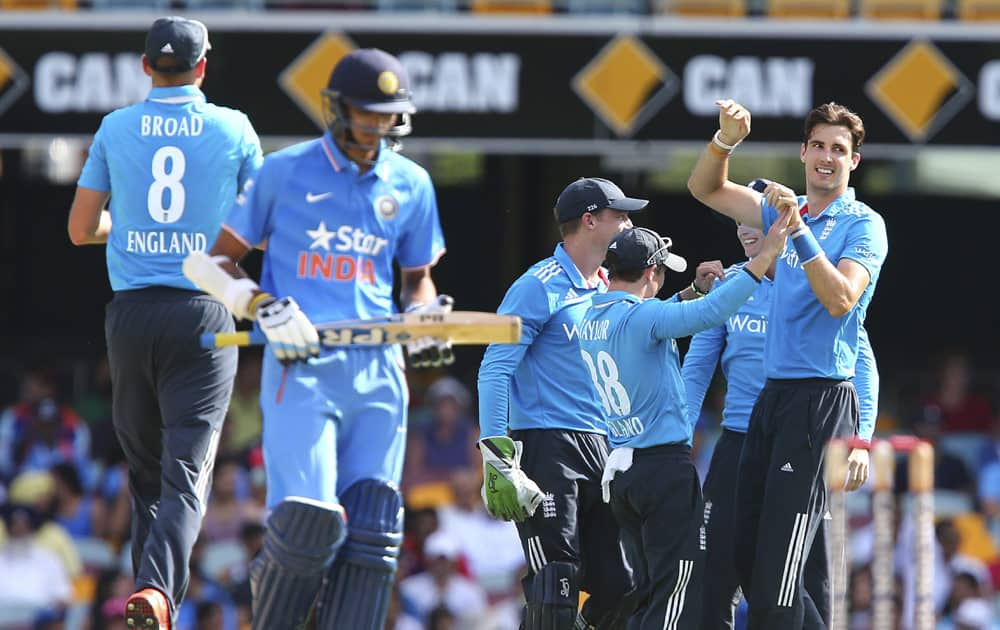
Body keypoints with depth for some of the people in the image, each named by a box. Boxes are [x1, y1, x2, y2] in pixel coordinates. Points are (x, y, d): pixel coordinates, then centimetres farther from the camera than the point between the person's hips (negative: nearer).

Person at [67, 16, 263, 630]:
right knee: (187, 471, -7)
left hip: (131, 314, 2)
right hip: (204, 314, -2)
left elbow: (81, 229, 10)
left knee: (146, 469, 14)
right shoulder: (234, 130, 1)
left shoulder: (116, 129, 5)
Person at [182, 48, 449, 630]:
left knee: (372, 528, -3)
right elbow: (209, 260, 5)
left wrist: (423, 321, 4)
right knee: (309, 517, -17)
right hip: (300, 366, -4)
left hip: (378, 369, 4)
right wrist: (263, 307, -10)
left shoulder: (411, 185, 13)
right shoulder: (285, 172, 2)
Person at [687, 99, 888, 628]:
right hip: (772, 395, 7)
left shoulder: (863, 225, -4)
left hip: (821, 400, -7)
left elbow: (840, 299, -18)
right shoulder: (786, 209, 15)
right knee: (748, 554, 6)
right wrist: (725, 139, 0)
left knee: (777, 564, -12)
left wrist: (799, 230, -23)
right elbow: (705, 189, 18)